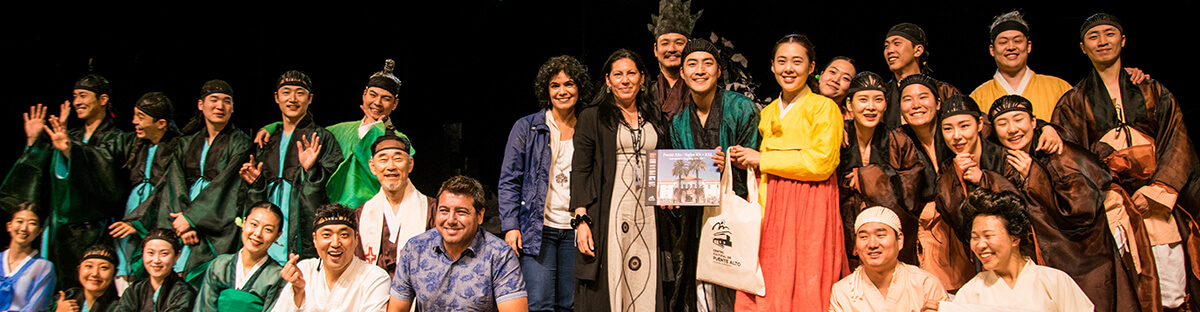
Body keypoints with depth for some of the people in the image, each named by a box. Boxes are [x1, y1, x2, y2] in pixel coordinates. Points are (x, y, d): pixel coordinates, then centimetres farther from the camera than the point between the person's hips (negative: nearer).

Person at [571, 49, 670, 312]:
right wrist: (581, 220, -10)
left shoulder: (655, 119, 17)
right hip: (609, 216, -3)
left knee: (646, 290, 1)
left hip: (648, 218, 4)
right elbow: (580, 170, -1)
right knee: (605, 290, -5)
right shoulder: (592, 117, 5)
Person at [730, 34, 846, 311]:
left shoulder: (824, 107, 1)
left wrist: (762, 160, -6)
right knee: (765, 289, -2)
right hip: (772, 211, 5)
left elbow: (821, 163, -11)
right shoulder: (767, 114, 19)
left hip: (810, 211, -5)